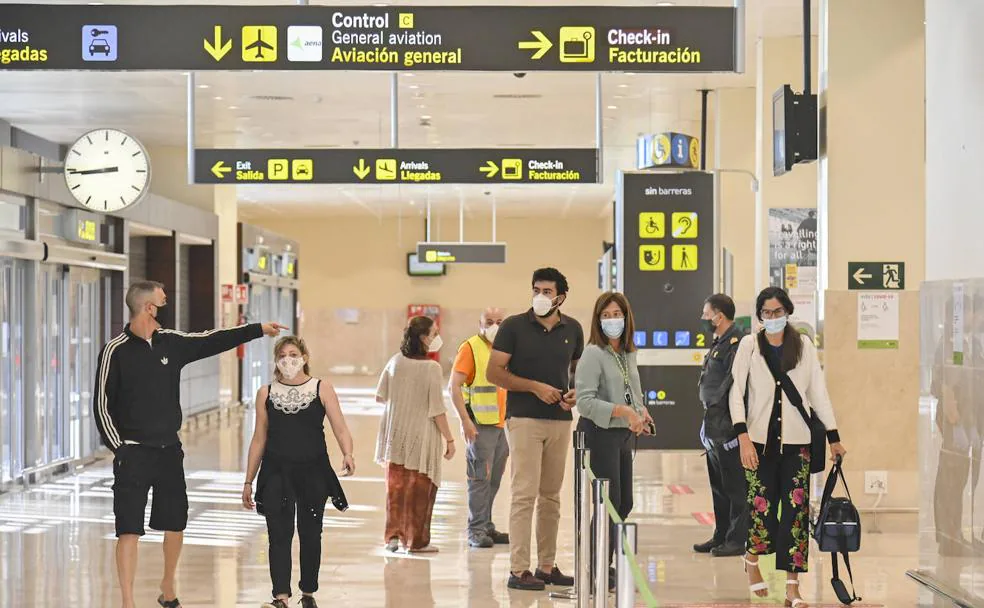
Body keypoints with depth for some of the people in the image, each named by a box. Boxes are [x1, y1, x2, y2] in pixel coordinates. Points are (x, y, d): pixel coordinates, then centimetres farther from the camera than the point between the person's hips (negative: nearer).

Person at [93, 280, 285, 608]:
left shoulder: (172, 342, 5)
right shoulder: (116, 351, -10)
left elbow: (213, 341, 16)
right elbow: (102, 405, -7)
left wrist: (258, 329, 19)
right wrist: (118, 449, -12)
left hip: (169, 450, 6)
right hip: (133, 453, -6)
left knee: (175, 524, 14)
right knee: (129, 530, -7)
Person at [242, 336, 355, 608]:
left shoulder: (322, 389, 0)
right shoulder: (266, 394, 5)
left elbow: (340, 429, -6)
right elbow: (259, 439, 10)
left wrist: (347, 454, -27)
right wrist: (248, 481, 10)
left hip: (313, 473, 0)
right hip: (276, 473, 1)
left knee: (310, 535, 8)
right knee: (279, 535, -6)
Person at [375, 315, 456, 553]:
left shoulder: (395, 361, -1)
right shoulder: (431, 368, -16)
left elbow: (380, 396, 6)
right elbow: (437, 410, -16)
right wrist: (449, 439, -7)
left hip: (395, 434, 5)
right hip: (421, 435, -4)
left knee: (396, 486, 15)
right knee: (419, 489, 7)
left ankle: (393, 535, 15)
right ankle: (416, 540, 13)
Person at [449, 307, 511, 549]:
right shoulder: (470, 347, -7)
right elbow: (454, 386, -12)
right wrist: (465, 421, -19)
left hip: (502, 425, 7)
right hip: (480, 426, -7)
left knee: (494, 479, 10)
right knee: (480, 478, -7)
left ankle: (487, 526, 18)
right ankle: (476, 529, -4)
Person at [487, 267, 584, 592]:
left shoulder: (573, 329, 8)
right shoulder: (513, 326, -4)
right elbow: (494, 372, -6)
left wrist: (576, 392, 0)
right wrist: (535, 387, -14)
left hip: (561, 420, 5)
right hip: (524, 419, -5)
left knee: (551, 496, 10)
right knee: (525, 494, -8)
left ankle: (547, 566, 17)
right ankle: (519, 570, -7)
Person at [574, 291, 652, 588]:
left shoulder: (628, 354, 10)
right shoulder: (593, 354, -13)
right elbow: (585, 401, -20)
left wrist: (641, 412, 2)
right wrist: (622, 411, -25)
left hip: (624, 434, 8)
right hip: (600, 433, -8)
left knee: (624, 503, 12)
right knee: (609, 502, -6)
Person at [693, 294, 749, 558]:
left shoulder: (737, 343, -15)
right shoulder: (720, 342, 18)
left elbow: (733, 382, -22)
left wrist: (716, 407, -23)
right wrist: (709, 416, 17)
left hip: (728, 425, -11)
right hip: (715, 426, 11)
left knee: (734, 484, -5)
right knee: (718, 484, 16)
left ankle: (737, 539, -1)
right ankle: (721, 536, 23)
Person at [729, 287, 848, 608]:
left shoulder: (803, 345, 5)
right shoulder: (750, 345, 1)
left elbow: (818, 391, 6)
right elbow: (736, 392, -3)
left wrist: (834, 436, 3)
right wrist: (742, 436, -13)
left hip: (796, 440, 1)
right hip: (760, 438, -1)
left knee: (796, 510, -4)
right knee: (761, 506, 0)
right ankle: (752, 561, 32)